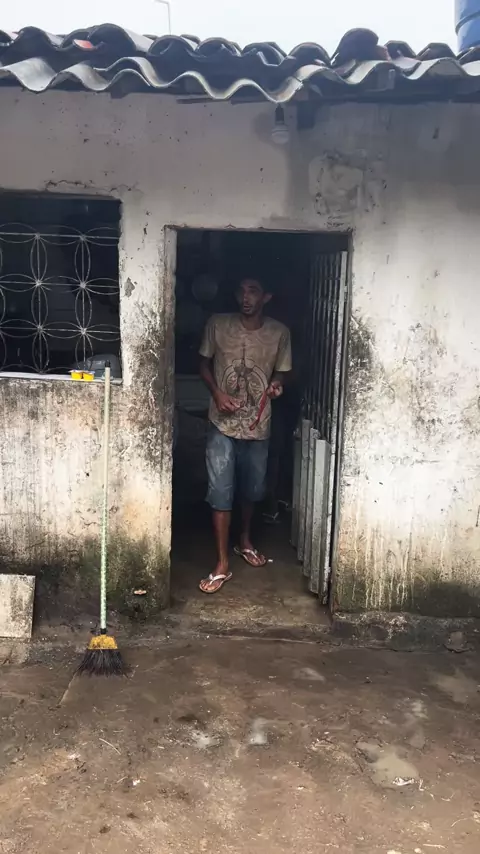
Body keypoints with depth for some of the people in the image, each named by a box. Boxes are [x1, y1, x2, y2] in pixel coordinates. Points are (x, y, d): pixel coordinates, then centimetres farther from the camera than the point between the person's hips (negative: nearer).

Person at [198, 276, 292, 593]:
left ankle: (246, 541, 43)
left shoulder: (279, 333, -4)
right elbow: (204, 363, 6)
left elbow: (281, 372, 7)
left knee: (253, 490, 17)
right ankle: (222, 565, 8)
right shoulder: (218, 325, -6)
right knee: (221, 493, -3)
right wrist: (217, 393, -11)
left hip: (258, 425, 2)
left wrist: (277, 384, -17)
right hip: (223, 425, -1)